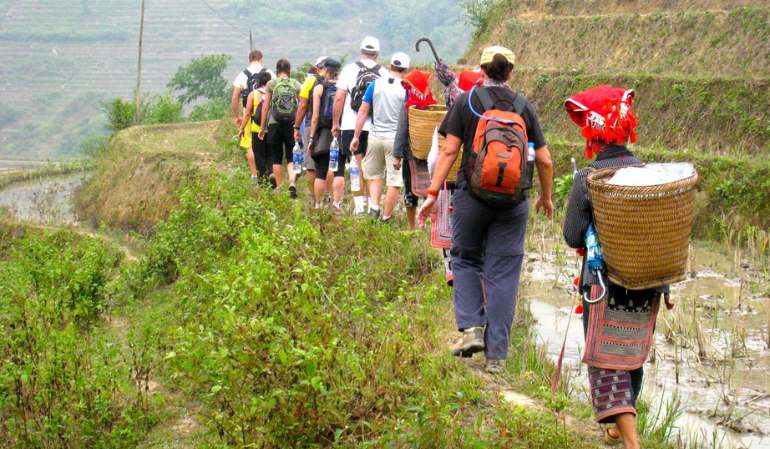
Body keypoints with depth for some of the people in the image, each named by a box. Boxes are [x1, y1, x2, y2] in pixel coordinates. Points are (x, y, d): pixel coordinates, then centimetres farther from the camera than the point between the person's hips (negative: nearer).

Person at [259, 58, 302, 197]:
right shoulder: (296, 84, 3)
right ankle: (292, 181, -16)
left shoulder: (272, 84, 1)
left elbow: (265, 106, 1)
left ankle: (279, 187, 10)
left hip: (275, 123, -1)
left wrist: (262, 126, 7)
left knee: (277, 158, 9)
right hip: (292, 124, 1)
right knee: (291, 157, 7)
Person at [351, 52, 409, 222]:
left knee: (374, 175, 20)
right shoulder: (406, 89, -6)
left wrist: (356, 136, 8)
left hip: (375, 137, 3)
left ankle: (374, 204, 1)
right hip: (396, 139, -3)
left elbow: (363, 111, 3)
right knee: (395, 181, 4)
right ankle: (386, 218, 6)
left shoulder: (375, 84, 2)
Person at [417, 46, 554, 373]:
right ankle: (496, 353, 5)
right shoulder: (524, 107, 6)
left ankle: (471, 327, 1)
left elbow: (449, 151, -6)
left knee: (465, 259, 19)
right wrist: (546, 198, 22)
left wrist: (433, 192, -3)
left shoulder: (466, 102, 0)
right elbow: (544, 160, 7)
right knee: (503, 272, 5)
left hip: (472, 194, -1)